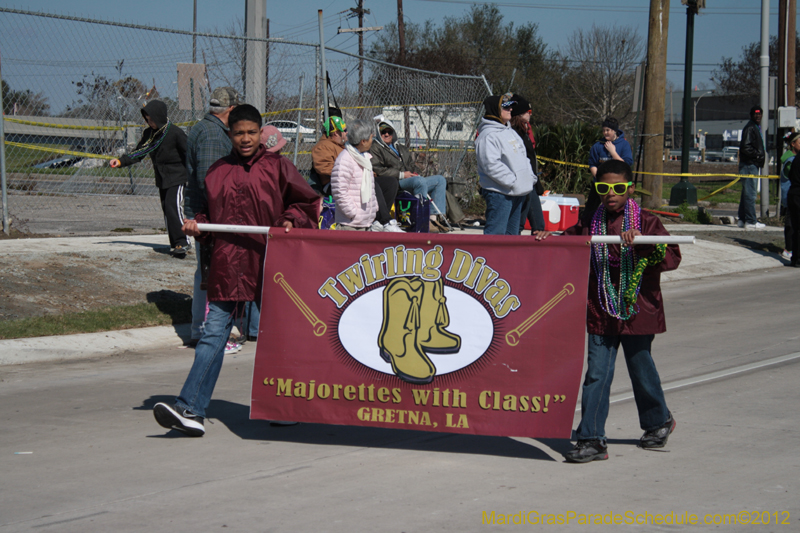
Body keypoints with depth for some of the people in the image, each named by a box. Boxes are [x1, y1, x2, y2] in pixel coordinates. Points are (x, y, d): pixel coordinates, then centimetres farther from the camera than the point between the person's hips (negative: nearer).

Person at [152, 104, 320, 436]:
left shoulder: (277, 167, 3)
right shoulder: (217, 172, 12)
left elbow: (307, 203, 7)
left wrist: (290, 221, -10)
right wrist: (197, 226, 2)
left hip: (267, 265, -2)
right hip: (226, 267, 2)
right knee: (213, 336, -5)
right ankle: (191, 409, -11)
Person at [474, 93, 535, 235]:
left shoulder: (510, 132, 17)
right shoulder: (488, 136, -14)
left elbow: (522, 158, 25)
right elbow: (491, 165, -23)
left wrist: (531, 177, 10)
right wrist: (512, 181, -20)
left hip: (517, 192, 10)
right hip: (499, 193, -10)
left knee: (512, 232, 15)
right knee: (495, 234, -13)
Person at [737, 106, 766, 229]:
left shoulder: (756, 127, 20)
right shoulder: (750, 128, -12)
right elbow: (746, 148, -21)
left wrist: (761, 154, 11)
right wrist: (759, 155, -16)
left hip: (753, 164, 11)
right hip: (749, 164, -11)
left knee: (747, 192, 14)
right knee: (750, 193, -10)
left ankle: (742, 219, 20)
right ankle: (751, 221, -10)